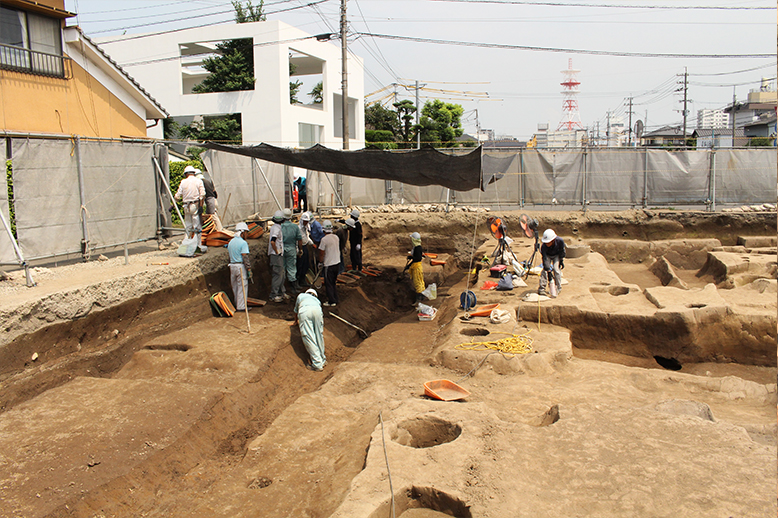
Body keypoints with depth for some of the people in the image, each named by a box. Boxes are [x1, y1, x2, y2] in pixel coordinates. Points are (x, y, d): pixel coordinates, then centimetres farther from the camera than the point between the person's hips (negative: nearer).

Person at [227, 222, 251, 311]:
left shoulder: (230, 242, 10)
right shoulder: (243, 243, -14)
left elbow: (229, 254, 15)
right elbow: (245, 258, -17)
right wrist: (249, 270, -15)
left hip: (232, 266, 8)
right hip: (241, 266, -8)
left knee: (235, 287, 16)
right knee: (242, 287, -1)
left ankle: (237, 304, 25)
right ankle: (241, 306, 2)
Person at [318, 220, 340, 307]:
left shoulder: (324, 239, -19)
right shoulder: (336, 237, 3)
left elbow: (321, 253, -15)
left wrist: (320, 262, 2)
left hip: (329, 264, -7)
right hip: (337, 262, 7)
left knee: (328, 283, 4)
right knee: (334, 282, 19)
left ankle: (332, 302, 7)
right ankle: (335, 299, 26)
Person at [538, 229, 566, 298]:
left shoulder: (560, 241, -35)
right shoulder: (543, 246, -37)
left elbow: (562, 251, -13)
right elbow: (545, 259, -36)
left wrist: (561, 261, -7)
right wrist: (548, 271, -40)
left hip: (557, 255, 0)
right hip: (547, 255, 0)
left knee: (556, 269, -15)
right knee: (545, 269, -16)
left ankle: (558, 288, 0)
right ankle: (541, 289, -11)